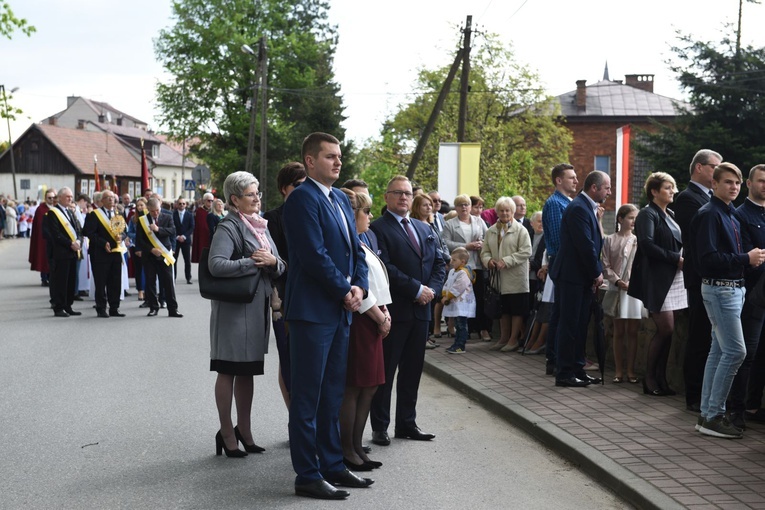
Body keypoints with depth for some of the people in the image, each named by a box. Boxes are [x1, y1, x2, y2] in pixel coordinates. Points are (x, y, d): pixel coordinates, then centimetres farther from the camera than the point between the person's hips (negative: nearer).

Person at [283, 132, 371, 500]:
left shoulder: (341, 200, 16)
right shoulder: (302, 199, -12)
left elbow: (355, 248, 15)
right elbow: (314, 255, -18)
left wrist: (359, 286, -1)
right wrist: (343, 292, -11)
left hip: (340, 310, 9)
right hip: (312, 310, -9)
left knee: (332, 395, 15)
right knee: (307, 397, 0)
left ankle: (332, 465, 24)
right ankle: (307, 476, 7)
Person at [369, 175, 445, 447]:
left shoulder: (424, 229, 17)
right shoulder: (378, 228, -7)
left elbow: (439, 263, 15)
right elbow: (385, 267, -17)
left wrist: (432, 289, -3)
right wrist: (416, 289, -16)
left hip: (420, 311, 7)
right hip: (393, 310, -7)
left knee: (413, 369, 13)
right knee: (385, 371, 2)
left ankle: (407, 423, 23)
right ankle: (380, 427, 10)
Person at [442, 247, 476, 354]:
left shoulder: (463, 273, -18)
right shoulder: (452, 272, 14)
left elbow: (458, 288, -23)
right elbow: (447, 284, 17)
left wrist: (447, 296, -16)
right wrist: (444, 295, 1)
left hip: (462, 304, -10)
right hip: (456, 304, 10)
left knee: (462, 326, -7)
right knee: (458, 325, 17)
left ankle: (460, 347, -7)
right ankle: (457, 344, 25)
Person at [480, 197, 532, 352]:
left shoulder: (520, 230, -5)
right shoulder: (491, 231, 11)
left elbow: (525, 252, -13)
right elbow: (485, 251, 13)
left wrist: (506, 261, -19)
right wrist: (488, 260, -10)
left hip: (516, 277, -5)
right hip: (499, 277, 5)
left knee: (517, 309, 0)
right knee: (503, 309, 13)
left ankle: (514, 339, 8)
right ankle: (504, 338, 23)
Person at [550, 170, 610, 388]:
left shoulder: (588, 207, 15)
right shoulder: (579, 208, -16)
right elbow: (585, 245, -20)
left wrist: (596, 273, 8)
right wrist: (597, 273, -10)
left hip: (583, 277, 10)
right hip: (572, 276, -10)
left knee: (580, 325, 13)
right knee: (569, 325, -4)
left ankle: (577, 369, 20)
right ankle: (564, 373, 2)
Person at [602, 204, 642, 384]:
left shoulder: (637, 240, 5)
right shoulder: (610, 240, 3)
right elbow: (606, 266, 0)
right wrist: (618, 281, -11)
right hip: (617, 288, -1)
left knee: (632, 331, 3)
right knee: (619, 331, 5)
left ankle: (631, 370, 9)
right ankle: (618, 370, 10)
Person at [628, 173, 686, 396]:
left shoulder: (670, 215, 18)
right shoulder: (647, 214, -7)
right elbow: (647, 244, -19)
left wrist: (681, 258, 1)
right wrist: (676, 258, -15)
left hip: (674, 279, 8)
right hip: (657, 279, -8)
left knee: (666, 331, 6)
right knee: (665, 329, -9)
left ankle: (660, 378, 13)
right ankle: (649, 379, 3)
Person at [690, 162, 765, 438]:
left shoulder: (731, 216, 17)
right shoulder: (709, 214, -13)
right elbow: (708, 258, -21)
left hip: (733, 288, 10)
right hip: (719, 289, -10)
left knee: (720, 352, 11)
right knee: (735, 351, -12)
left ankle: (708, 414, 16)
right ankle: (713, 416, -6)